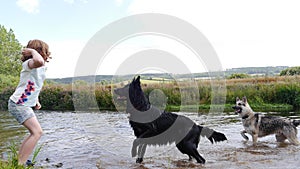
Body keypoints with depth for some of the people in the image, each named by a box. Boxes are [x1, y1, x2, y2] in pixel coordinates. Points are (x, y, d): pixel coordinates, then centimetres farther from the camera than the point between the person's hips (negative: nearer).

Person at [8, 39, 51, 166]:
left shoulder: (41, 68, 14)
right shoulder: (29, 63, -15)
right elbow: (39, 61, -43)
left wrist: (36, 101, 15)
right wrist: (33, 51, -24)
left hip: (25, 105, 10)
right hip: (18, 104, -10)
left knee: (35, 132, 15)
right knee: (37, 132, -17)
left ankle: (19, 159, 25)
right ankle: (20, 164, -12)